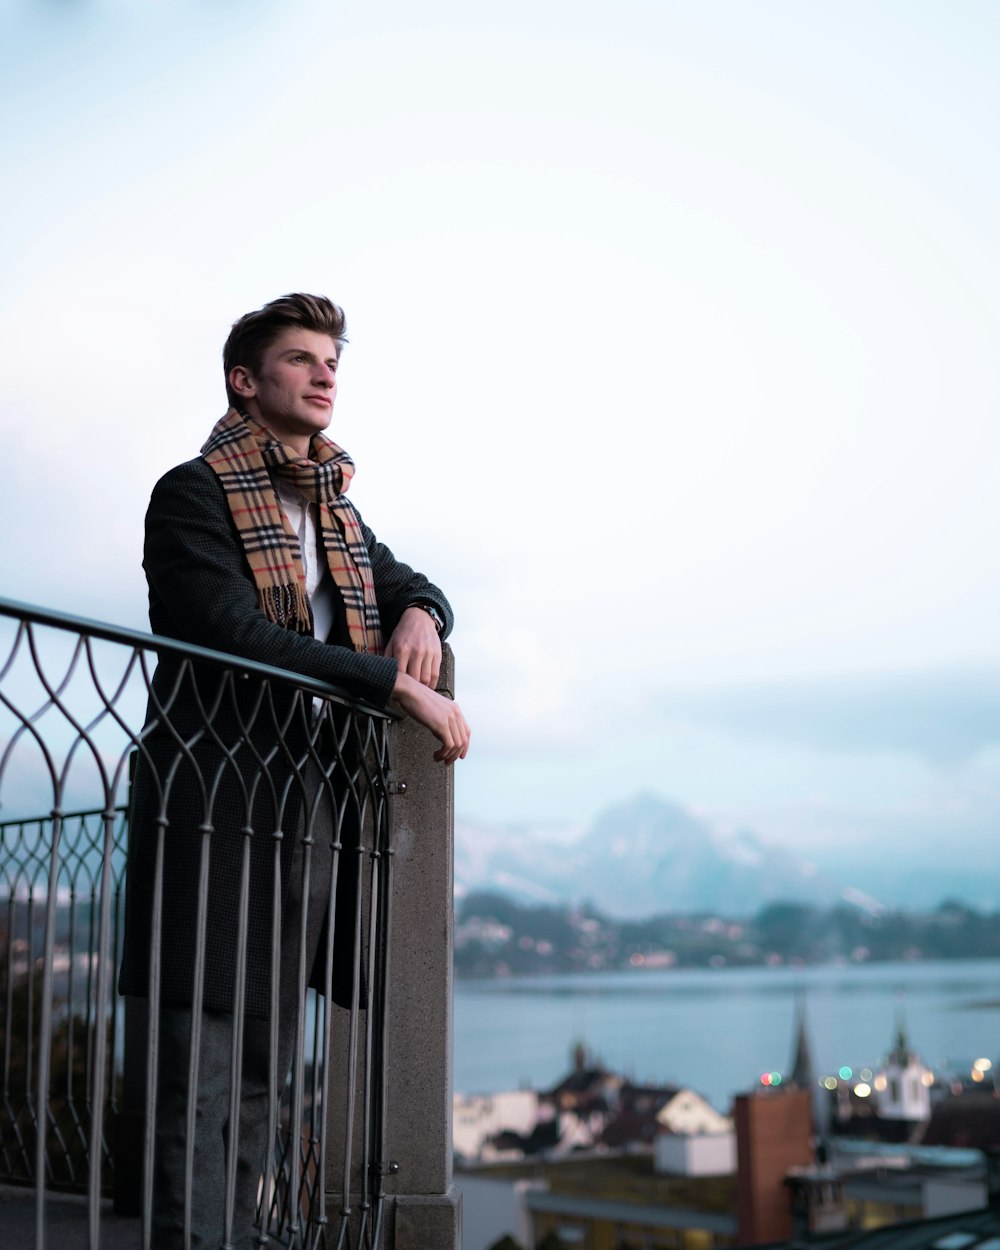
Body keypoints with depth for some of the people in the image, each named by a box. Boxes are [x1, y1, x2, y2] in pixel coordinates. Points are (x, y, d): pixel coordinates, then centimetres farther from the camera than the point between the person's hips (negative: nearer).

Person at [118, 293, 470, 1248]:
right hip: (218, 804, -7)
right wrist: (399, 685, -16)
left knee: (262, 1074, 10)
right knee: (203, 1073, -9)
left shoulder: (335, 511, 20)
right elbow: (235, 635, -16)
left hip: (314, 808, 8)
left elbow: (412, 583, 31)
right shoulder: (193, 495, -3)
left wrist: (418, 615, 5)